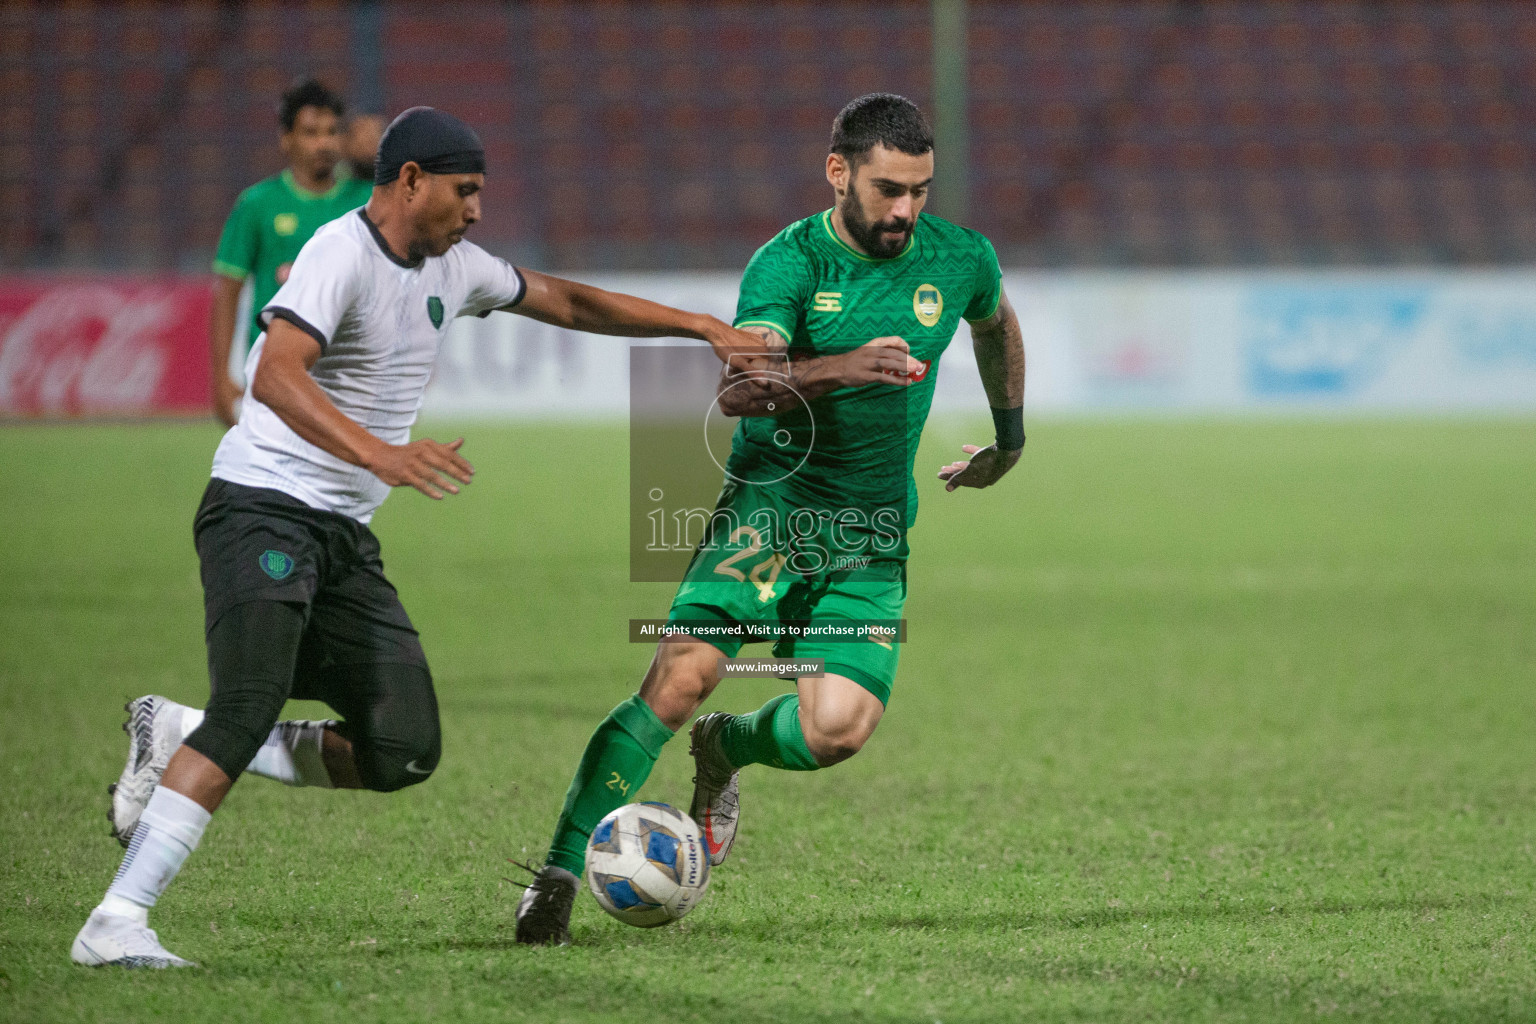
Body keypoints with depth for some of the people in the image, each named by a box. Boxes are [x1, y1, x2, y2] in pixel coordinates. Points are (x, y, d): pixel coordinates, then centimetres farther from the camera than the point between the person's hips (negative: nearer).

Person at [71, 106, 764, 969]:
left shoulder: (453, 267, 13)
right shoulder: (342, 255, -14)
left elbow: (568, 303, 27)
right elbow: (275, 378, -28)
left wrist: (702, 327, 24)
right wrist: (380, 455, -40)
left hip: (348, 539, 8)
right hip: (263, 510, -8)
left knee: (405, 753, -4)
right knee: (250, 709, -26)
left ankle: (179, 739, 9)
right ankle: (117, 921, -26)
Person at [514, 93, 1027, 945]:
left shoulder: (958, 260, 2)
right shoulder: (790, 261, -11)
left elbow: (996, 326, 26)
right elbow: (738, 386, -28)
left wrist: (1009, 441, 35)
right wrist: (841, 370, -44)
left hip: (874, 534, 3)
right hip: (772, 500, -3)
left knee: (838, 729, -18)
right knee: (680, 676, -23)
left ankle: (726, 750, 17)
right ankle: (560, 874, -15)